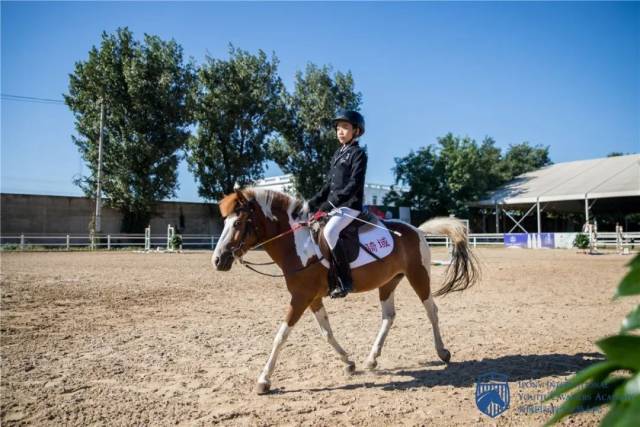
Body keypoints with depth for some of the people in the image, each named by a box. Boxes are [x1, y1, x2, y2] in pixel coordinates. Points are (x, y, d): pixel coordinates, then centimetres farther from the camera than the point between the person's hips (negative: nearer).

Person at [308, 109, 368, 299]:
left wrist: (332, 202, -25)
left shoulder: (358, 153, -5)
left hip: (350, 205, -9)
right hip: (334, 204, 9)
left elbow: (354, 184, -17)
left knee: (329, 231, -32)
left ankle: (345, 281, -23)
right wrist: (315, 201, 9)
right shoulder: (337, 154, 18)